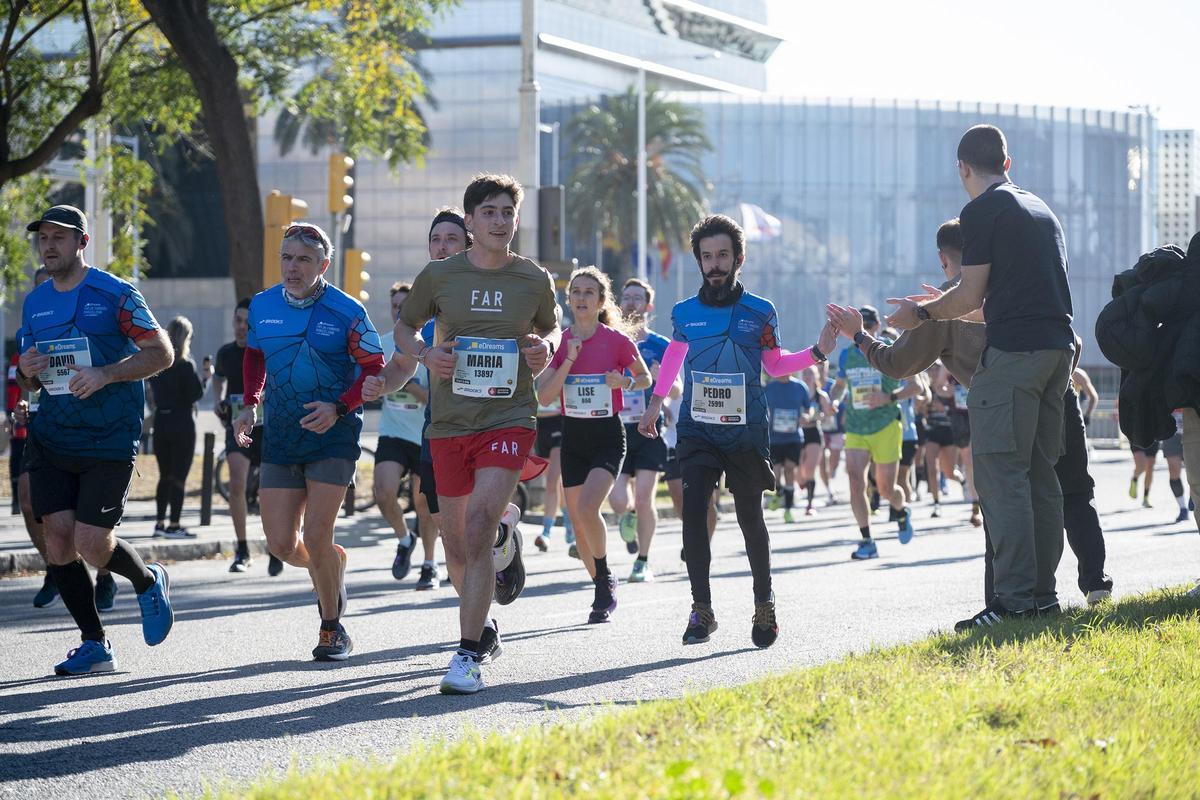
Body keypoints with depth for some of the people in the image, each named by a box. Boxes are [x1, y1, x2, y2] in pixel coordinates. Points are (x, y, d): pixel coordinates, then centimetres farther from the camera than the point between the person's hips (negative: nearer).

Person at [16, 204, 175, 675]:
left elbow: (162, 353, -8)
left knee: (91, 542, -12)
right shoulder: (34, 304, 12)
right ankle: (94, 645, 8)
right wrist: (27, 372, -5)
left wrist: (105, 374, -21)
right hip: (51, 440, 6)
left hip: (109, 440, -5)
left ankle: (148, 582, 22)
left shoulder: (115, 295, -6)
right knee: (57, 535, -4)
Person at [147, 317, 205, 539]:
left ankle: (160, 523, 15)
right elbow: (197, 393, -13)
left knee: (165, 476, 14)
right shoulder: (184, 364, -12)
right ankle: (174, 525, -3)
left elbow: (152, 389, 10)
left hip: (160, 421, 6)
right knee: (179, 477, -2)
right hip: (182, 422, -6)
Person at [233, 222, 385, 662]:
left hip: (333, 436, -4)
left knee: (316, 538, -12)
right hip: (279, 437, 4)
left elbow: (374, 368, -6)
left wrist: (338, 409, -19)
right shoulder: (262, 305, 2)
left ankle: (332, 629, 8)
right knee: (281, 544, -1)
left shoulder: (346, 311, -11)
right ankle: (334, 563, 35)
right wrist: (250, 405, 6)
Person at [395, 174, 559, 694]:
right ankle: (481, 625, 38)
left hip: (510, 419, -2)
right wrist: (425, 354, -6)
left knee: (478, 529, -19)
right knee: (456, 542, 10)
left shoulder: (535, 280, 4)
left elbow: (552, 327, 21)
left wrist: (545, 349, -2)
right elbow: (403, 328, 15)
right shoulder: (439, 276, 2)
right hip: (448, 422, 2)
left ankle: (467, 655, -18)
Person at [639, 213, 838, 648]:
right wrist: (655, 403, 27)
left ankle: (764, 603, 24)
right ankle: (701, 609, -9)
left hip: (746, 432, -1)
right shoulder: (684, 313, 4)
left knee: (750, 517, 5)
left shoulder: (759, 313, 0)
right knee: (693, 509, -15)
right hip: (696, 429, 1)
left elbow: (774, 364, 11)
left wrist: (817, 352, -3)